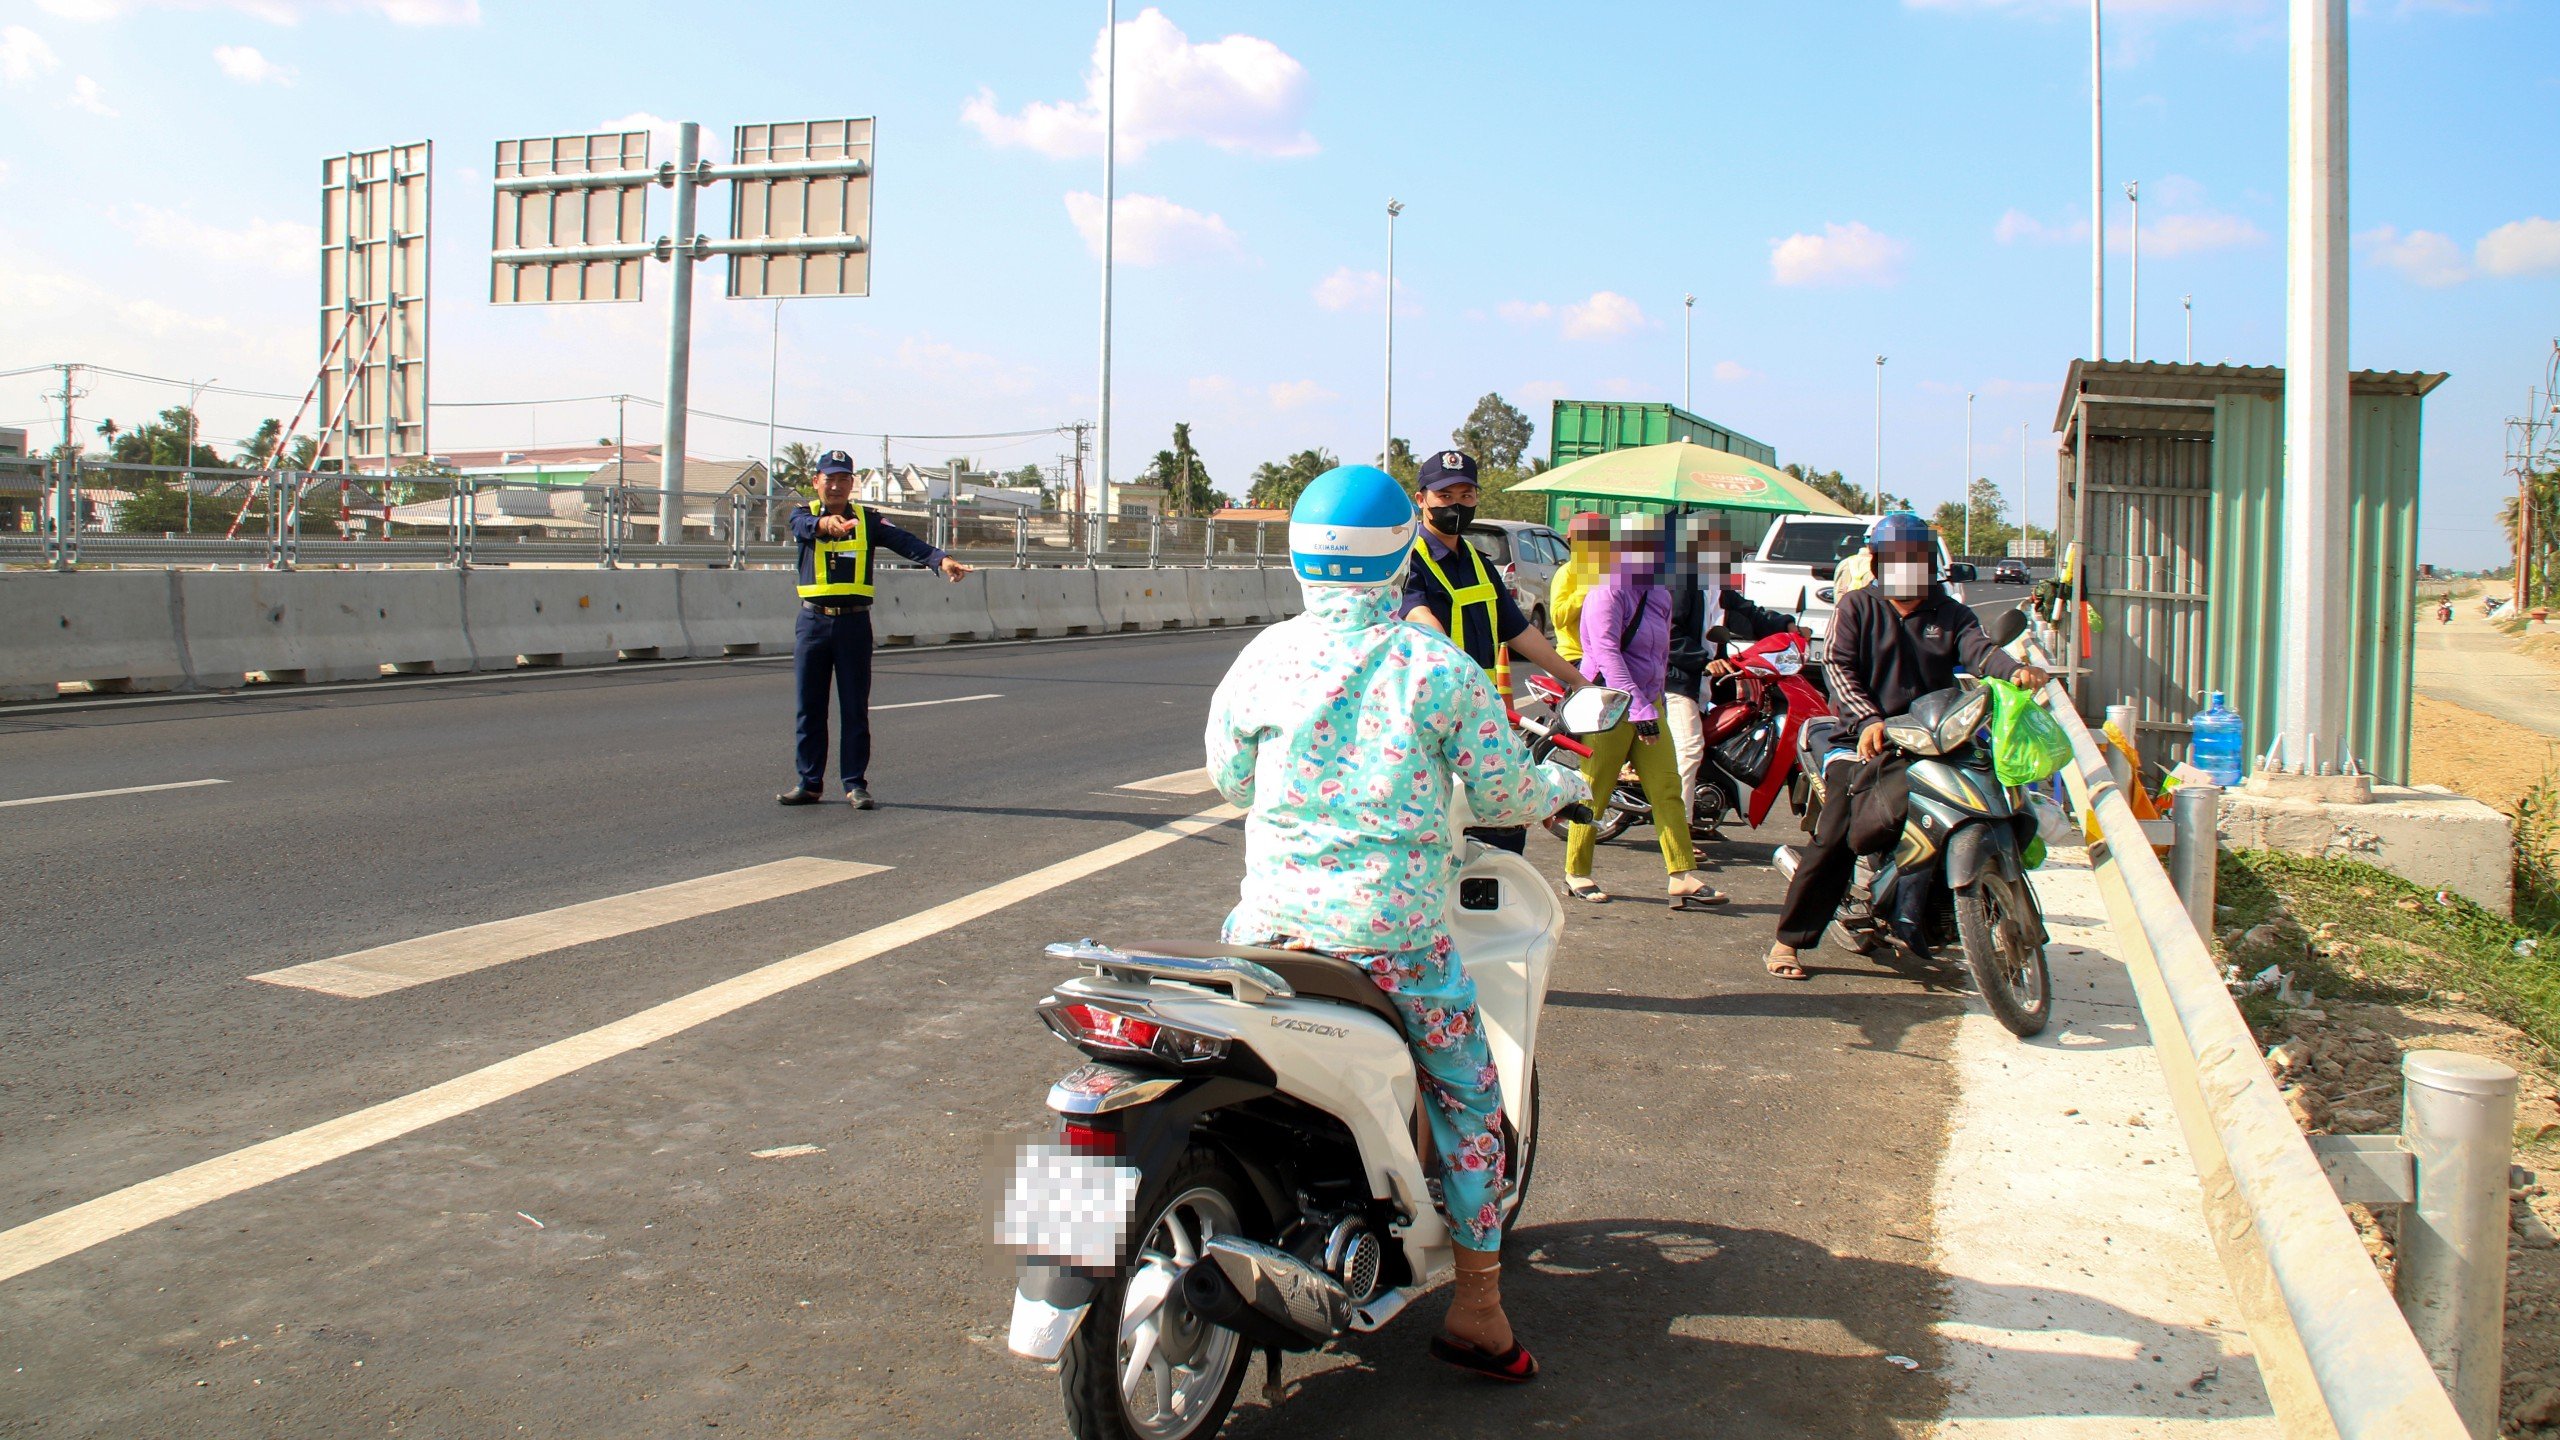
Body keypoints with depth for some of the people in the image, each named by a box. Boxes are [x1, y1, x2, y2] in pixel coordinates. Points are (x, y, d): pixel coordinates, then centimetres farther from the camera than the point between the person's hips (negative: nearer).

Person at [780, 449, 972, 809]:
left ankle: (855, 784, 10)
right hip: (813, 621, 0)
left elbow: (903, 541, -9)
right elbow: (805, 527, -21)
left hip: (854, 622, 0)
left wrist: (940, 559, -28)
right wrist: (826, 523, -45)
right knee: (809, 707, 5)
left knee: (856, 708, 3)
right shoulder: (804, 515, 5)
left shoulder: (867, 519, 7)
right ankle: (809, 783, 14)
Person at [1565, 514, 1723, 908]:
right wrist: (1639, 708, -29)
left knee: (1667, 788, -1)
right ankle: (1576, 873, 13)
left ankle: (1684, 877, -4)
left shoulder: (1660, 596, 15)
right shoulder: (1607, 596, -12)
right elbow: (1608, 655, -23)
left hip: (1648, 704, 8)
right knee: (1594, 792, 0)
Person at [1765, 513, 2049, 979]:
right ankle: (1789, 939, -8)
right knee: (1836, 837, -13)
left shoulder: (1951, 614, 15)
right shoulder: (1857, 607, 8)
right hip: (1865, 739, -3)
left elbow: (1981, 651, -3)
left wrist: (2017, 671, -27)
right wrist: (1868, 719, -20)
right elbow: (1837, 664, -4)